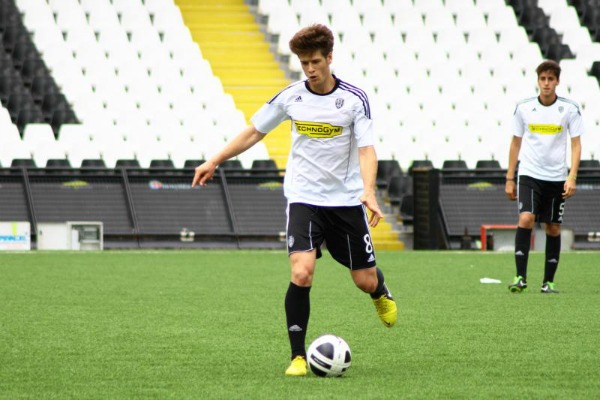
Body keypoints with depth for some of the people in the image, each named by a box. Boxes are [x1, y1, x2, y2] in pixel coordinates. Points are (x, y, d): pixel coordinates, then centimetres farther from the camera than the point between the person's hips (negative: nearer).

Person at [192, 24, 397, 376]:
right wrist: (215, 162, 12)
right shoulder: (291, 96, -1)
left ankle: (381, 293, 47)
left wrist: (369, 192, -31)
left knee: (365, 280, 6)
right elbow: (254, 133, 12)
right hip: (304, 198, 0)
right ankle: (298, 357, -10)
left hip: (346, 199, 0)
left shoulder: (355, 99, -8)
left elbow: (367, 150, -14)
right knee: (302, 273, -21)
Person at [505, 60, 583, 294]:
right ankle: (520, 277, -18)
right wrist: (509, 179, 7)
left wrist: (572, 177, -10)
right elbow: (516, 143, 9)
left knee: (553, 228, 5)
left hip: (557, 178, 1)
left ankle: (548, 282, 14)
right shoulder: (524, 108, 1)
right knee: (526, 218, -19)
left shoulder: (570, 109, -2)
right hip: (529, 175, -1)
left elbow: (576, 144, 1)